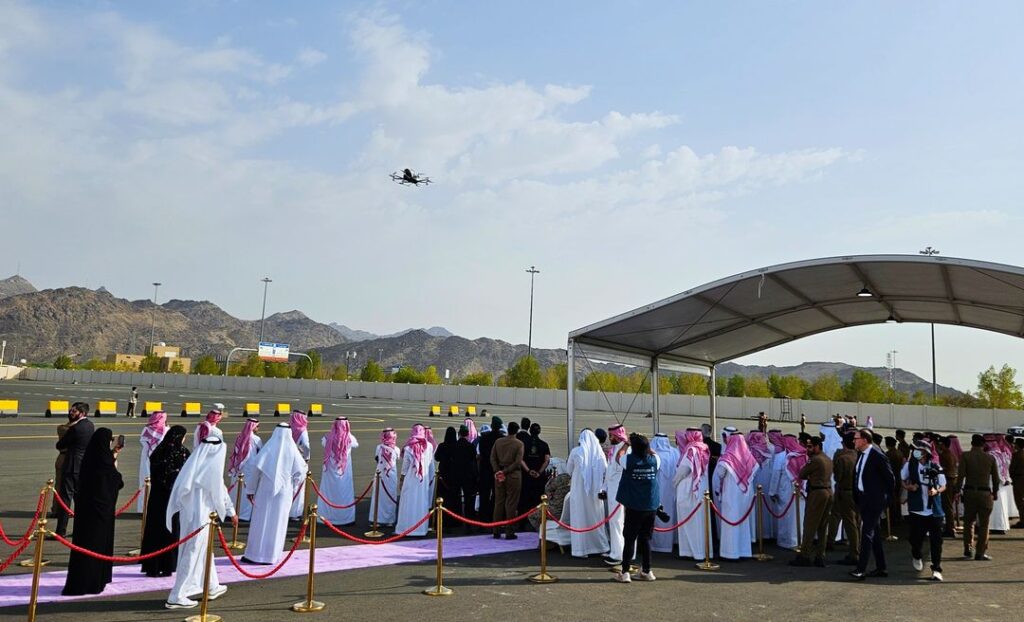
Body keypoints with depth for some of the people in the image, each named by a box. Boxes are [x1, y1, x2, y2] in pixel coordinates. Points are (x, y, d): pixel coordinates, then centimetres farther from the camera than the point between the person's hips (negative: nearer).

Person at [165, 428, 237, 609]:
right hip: (201, 515, -7)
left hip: (188, 512, 7)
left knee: (203, 549, 18)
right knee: (193, 554, 1)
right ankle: (176, 597, 3)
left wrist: (182, 508, 17)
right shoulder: (213, 465, -13)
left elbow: (181, 487, 6)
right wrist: (231, 511, 8)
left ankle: (212, 587, 32)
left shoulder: (194, 461, 3)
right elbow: (220, 491, -5)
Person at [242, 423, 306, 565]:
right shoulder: (292, 450, -5)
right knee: (278, 522, 9)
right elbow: (300, 473, -3)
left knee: (261, 521, 9)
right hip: (284, 492, 0)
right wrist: (293, 488, 12)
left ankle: (255, 554, 13)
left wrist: (250, 489, -2)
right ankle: (272, 555, 13)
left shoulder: (269, 448, -6)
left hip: (265, 490, 0)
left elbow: (254, 467, -11)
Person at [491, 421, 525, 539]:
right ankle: (509, 532, 4)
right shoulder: (519, 443, -7)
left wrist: (497, 471, -3)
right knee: (511, 504, 2)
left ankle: (496, 531, 14)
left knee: (498, 502, 11)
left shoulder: (498, 441, 4)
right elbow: (518, 462, -13)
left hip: (499, 475, 4)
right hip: (513, 475, -4)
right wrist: (505, 471, -11)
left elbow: (493, 458, 2)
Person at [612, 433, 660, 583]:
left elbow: (618, 456, 9)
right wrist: (644, 443, 20)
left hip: (633, 507, -3)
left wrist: (626, 443, 18)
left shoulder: (629, 460, -12)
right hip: (651, 506, 3)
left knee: (629, 539, 3)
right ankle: (646, 571, 19)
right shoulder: (654, 460, -4)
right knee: (646, 539, 13)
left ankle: (624, 572, 5)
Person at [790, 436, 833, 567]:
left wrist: (807, 477, 10)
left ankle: (804, 556, -2)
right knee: (823, 527, 10)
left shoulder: (815, 460, -12)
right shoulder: (828, 460, 15)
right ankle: (820, 557, 12)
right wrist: (810, 477, 6)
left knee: (809, 525, -4)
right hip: (828, 492, 9)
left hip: (817, 493, -9)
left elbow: (801, 474, -8)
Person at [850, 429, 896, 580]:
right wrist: (857, 498, 14)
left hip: (874, 500, -9)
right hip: (863, 499, 9)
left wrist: (886, 497, -4)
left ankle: (861, 569, -11)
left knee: (867, 533, -11)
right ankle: (881, 568, 23)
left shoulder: (877, 455, -15)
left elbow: (890, 478, -10)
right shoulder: (861, 455, 9)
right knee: (874, 533, 14)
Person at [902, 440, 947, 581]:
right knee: (916, 538, 8)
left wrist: (936, 491, -14)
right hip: (916, 509, 1)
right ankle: (916, 557, 39)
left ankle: (936, 569, 7)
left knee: (936, 541, -2)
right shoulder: (909, 465, 0)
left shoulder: (936, 468, -4)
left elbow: (943, 486, 6)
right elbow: (902, 481, 14)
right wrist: (909, 487, -7)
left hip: (934, 510, -1)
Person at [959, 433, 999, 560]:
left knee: (969, 522, 14)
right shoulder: (990, 458, 1)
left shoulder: (966, 456, -3)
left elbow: (961, 475, -10)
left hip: (969, 492, 0)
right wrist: (995, 493, 19)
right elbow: (995, 478, 6)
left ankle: (968, 550, 18)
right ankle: (980, 553, 4)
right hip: (985, 493, 0)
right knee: (983, 524, 5)